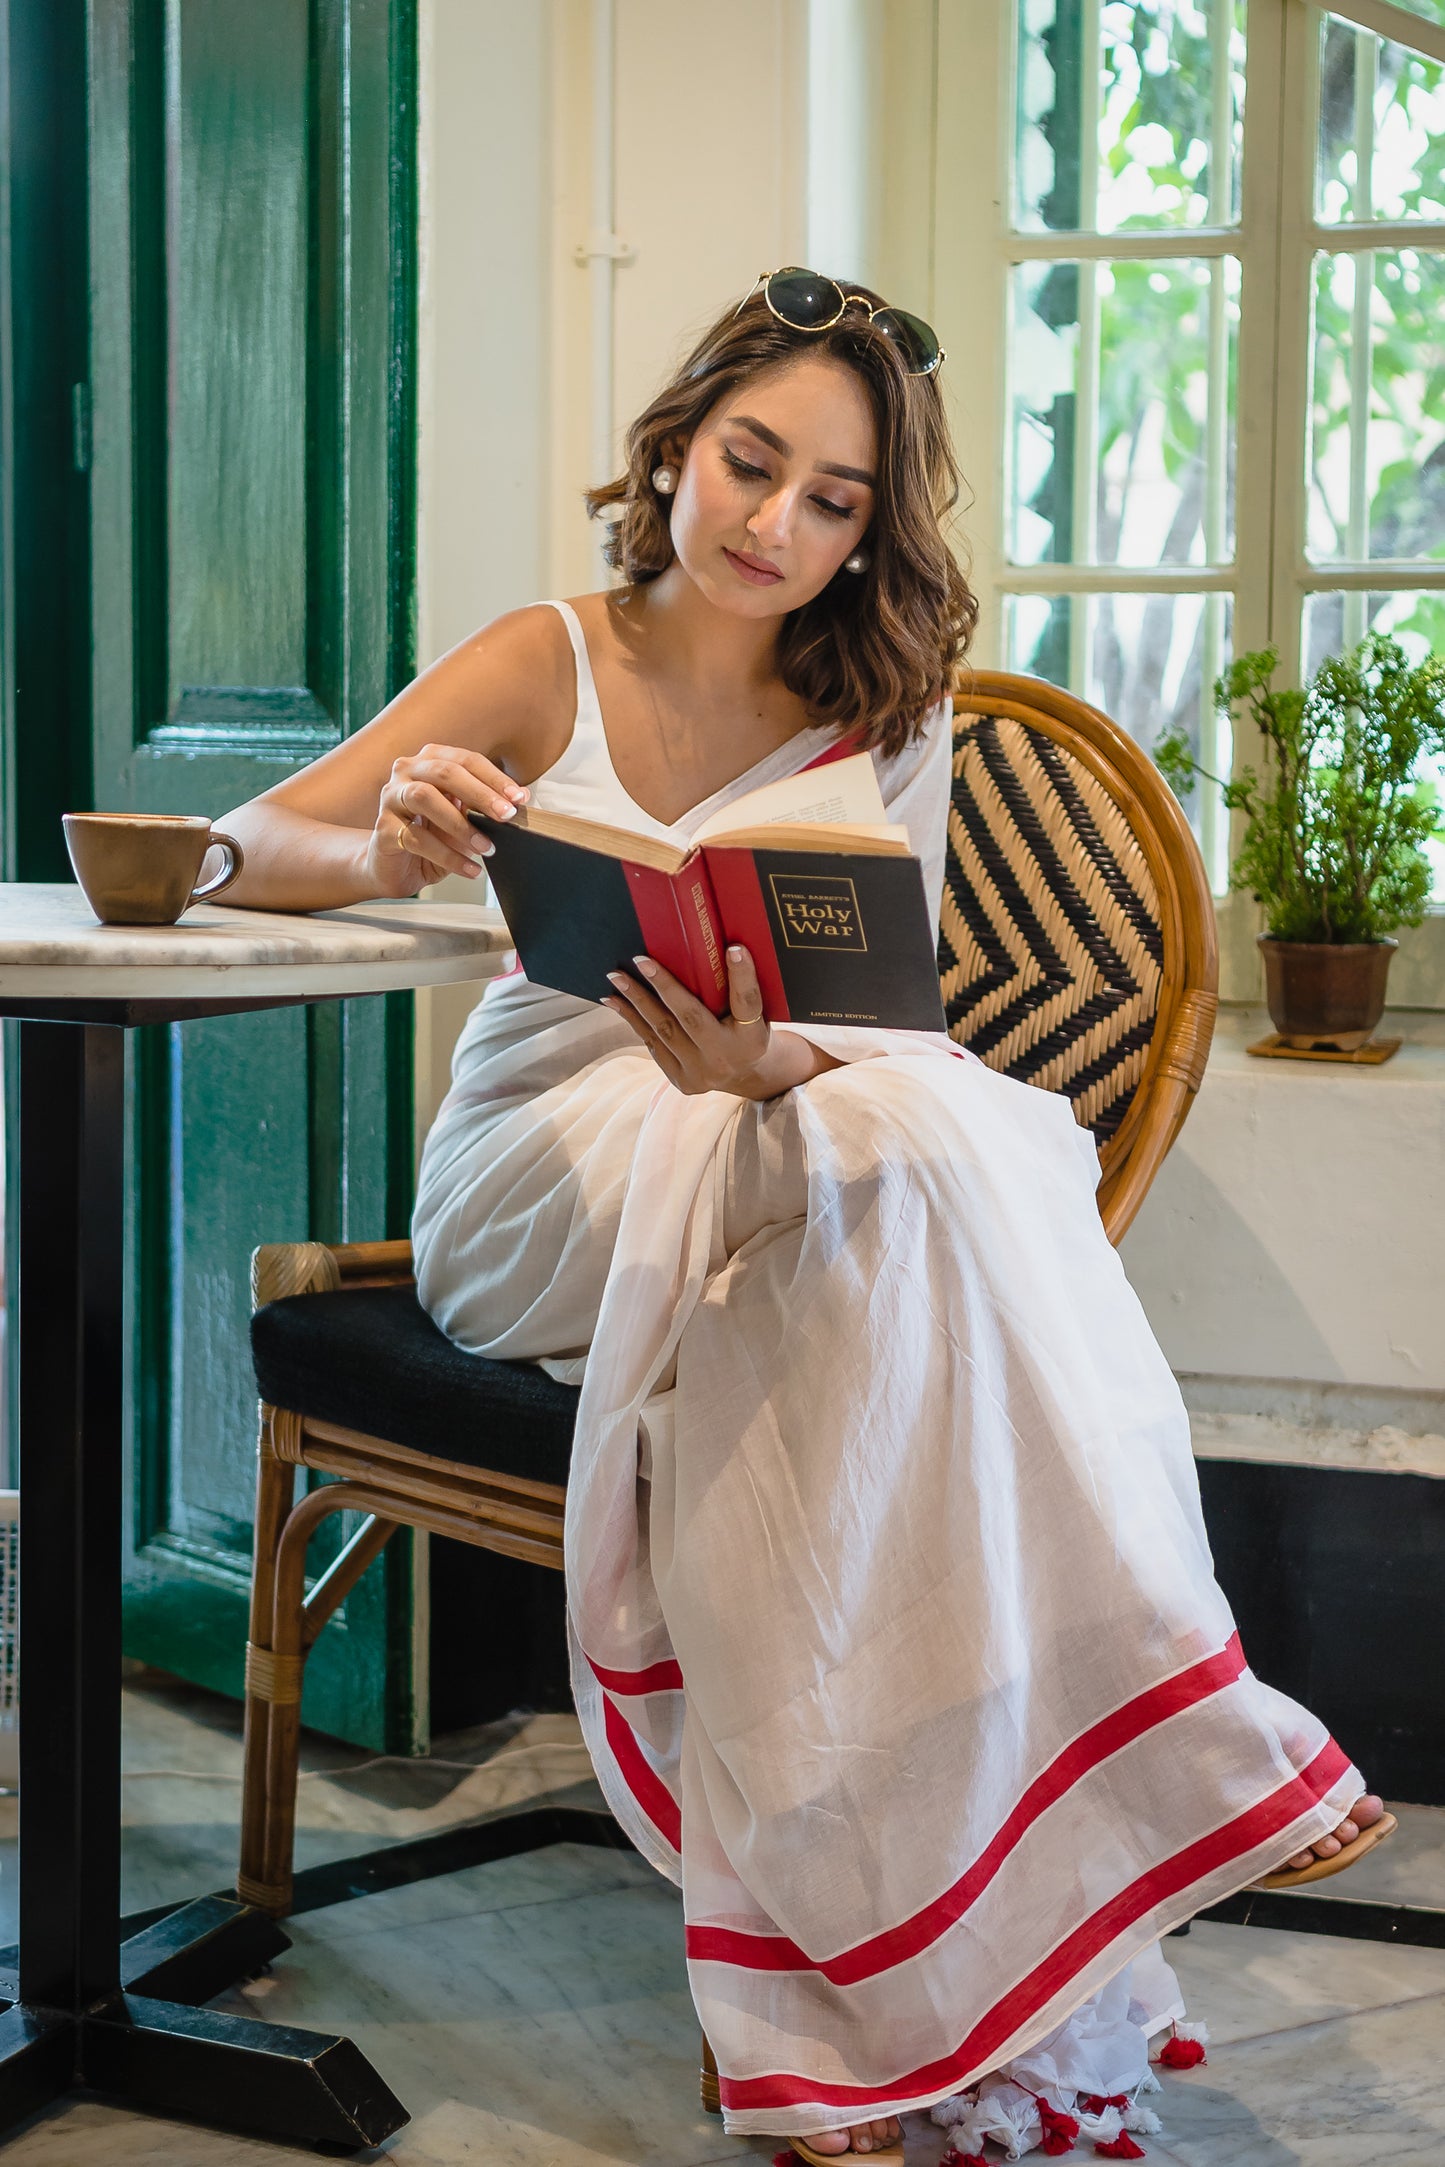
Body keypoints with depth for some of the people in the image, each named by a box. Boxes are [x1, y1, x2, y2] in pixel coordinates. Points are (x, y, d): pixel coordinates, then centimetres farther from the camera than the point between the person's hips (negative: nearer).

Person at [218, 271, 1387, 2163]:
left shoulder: (892, 732, 6)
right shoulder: (547, 669, 1)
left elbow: (889, 1036, -4)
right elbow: (251, 847, -4)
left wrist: (762, 1065, -29)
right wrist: (390, 849, -29)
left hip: (784, 1167, 3)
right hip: (540, 1171, -2)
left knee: (944, 1137, -34)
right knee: (912, 1145, -32)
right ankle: (1160, 1724, -27)